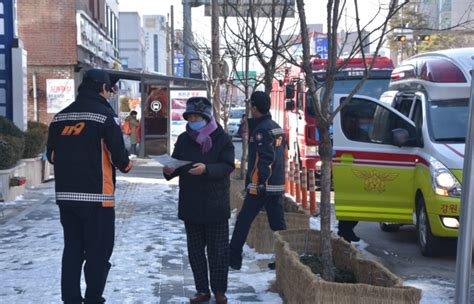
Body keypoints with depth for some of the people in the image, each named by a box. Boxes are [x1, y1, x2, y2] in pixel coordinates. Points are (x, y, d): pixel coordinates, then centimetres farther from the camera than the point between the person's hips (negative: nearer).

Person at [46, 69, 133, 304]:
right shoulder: (105, 115, -9)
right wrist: (126, 166, 9)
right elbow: (118, 155, -12)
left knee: (72, 249, 14)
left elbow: (51, 155, 12)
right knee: (98, 252, 3)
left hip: (65, 195, 6)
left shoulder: (60, 117, 9)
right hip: (96, 196, -6)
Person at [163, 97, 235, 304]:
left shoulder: (221, 138, -6)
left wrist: (206, 169, -30)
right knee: (195, 250, 11)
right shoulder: (183, 139, 7)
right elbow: (176, 164, 11)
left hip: (215, 205, -4)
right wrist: (169, 170, -13)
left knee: (218, 250, 5)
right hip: (190, 205, 4)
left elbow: (228, 166, -14)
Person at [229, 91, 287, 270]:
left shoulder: (260, 130, -14)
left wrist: (258, 184, -21)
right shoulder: (277, 128, 14)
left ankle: (233, 259, 10)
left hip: (261, 186, -8)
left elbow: (265, 160, -21)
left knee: (243, 221, 3)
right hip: (278, 186, 8)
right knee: (278, 224, 10)